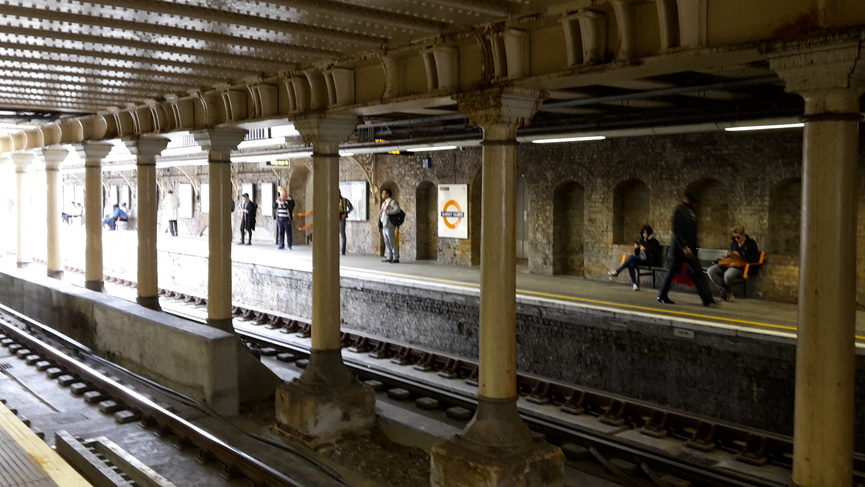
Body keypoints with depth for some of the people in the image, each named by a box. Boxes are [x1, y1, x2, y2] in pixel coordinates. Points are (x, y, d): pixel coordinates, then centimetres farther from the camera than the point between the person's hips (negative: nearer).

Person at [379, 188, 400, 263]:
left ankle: (395, 258, -3)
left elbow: (397, 209, -23)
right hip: (384, 225, 9)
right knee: (387, 242, 9)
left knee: (392, 242, -7)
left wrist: (387, 212, -20)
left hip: (389, 225, -9)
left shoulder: (392, 202, -8)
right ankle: (389, 257, 14)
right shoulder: (384, 203, 19)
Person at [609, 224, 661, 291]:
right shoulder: (641, 241, 19)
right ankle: (634, 284, -30)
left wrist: (645, 249, -18)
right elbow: (637, 254, 22)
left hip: (649, 261, -6)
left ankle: (616, 271, -24)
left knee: (631, 257, -27)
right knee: (631, 265, -29)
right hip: (640, 260, 6)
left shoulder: (654, 242, 2)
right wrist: (636, 248, 1)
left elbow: (654, 254, -8)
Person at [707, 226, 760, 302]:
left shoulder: (751, 243, 3)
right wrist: (729, 254, 7)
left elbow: (755, 258, -6)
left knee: (727, 275, -40)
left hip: (741, 266, -7)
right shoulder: (733, 243, 20)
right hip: (729, 264, 7)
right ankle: (725, 292, -20)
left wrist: (739, 255, -9)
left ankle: (726, 291, -7)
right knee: (710, 271, -20)